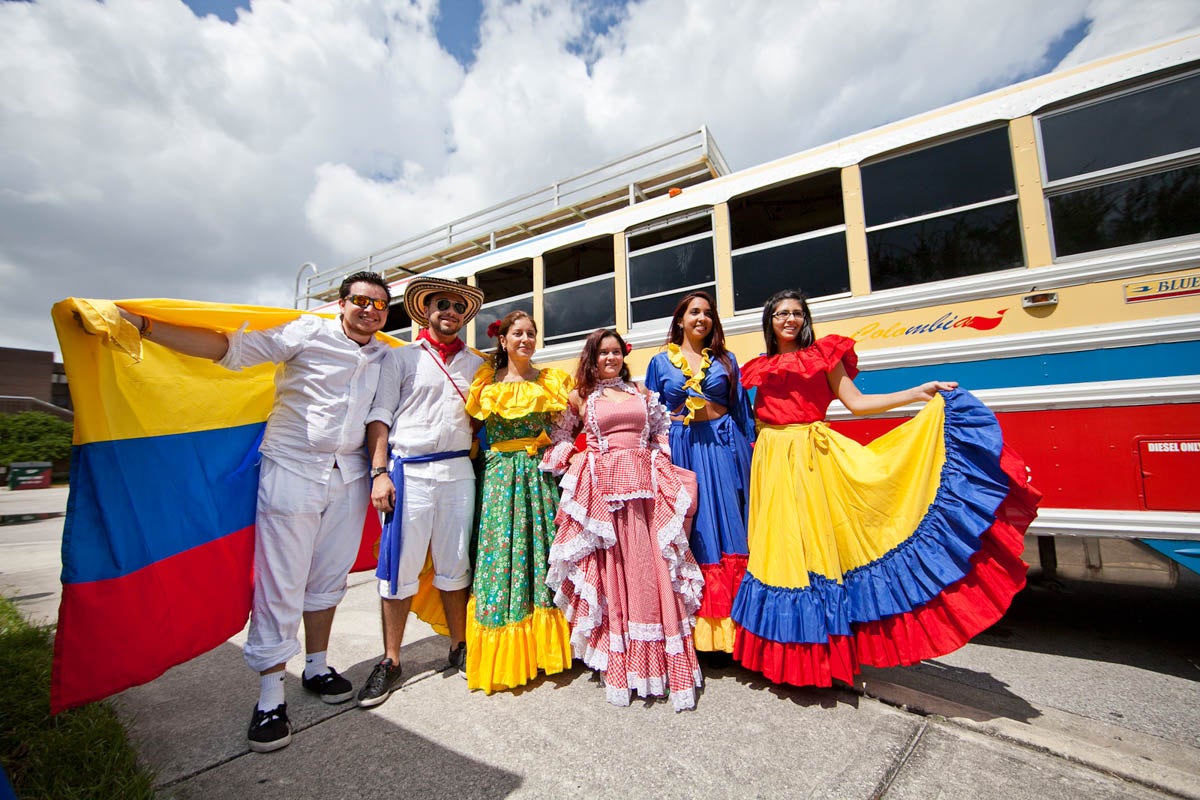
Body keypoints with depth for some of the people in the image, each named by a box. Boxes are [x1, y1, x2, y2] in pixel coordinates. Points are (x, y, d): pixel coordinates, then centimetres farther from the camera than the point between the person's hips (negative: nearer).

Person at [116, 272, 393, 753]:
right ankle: (270, 697, 15)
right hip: (292, 472, -4)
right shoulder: (308, 333, -3)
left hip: (348, 478, 4)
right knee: (280, 585, 0)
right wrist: (142, 325, -13)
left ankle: (316, 667, 31)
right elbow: (229, 348, -7)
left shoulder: (386, 356, 10)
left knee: (328, 578, 14)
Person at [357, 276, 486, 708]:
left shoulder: (476, 364, 14)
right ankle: (390, 662, 21)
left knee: (455, 565, 11)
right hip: (408, 471, -2)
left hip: (459, 472, 2)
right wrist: (380, 472, -9)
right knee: (400, 566, 4)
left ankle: (459, 648, 27)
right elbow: (379, 415, 0)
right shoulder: (401, 358, 7)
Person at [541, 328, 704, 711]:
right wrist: (577, 458, -2)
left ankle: (659, 658, 16)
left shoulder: (642, 393, 14)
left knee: (650, 567, 2)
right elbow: (560, 436, 14)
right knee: (610, 568, 3)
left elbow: (660, 435, 17)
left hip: (644, 485, 2)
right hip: (603, 487, -1)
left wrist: (661, 464, 3)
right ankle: (617, 662, 19)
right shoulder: (580, 397, 8)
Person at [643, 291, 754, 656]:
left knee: (726, 525, 2)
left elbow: (743, 410, 10)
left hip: (722, 447, 1)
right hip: (679, 450, -1)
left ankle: (727, 624, 15)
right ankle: (694, 626, 16)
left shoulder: (725, 359, 10)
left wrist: (750, 454, 4)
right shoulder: (660, 362, 8)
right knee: (686, 532, 3)